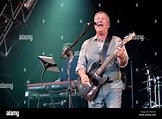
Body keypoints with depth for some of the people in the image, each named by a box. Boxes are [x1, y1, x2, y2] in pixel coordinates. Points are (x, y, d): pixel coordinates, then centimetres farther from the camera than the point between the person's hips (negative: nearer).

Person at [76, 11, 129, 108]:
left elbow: (123, 64, -3)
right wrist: (83, 75, -10)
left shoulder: (117, 41, 6)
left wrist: (122, 57, -26)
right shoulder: (87, 44, 12)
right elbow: (80, 64, 11)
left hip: (113, 86, -2)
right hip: (93, 87, 2)